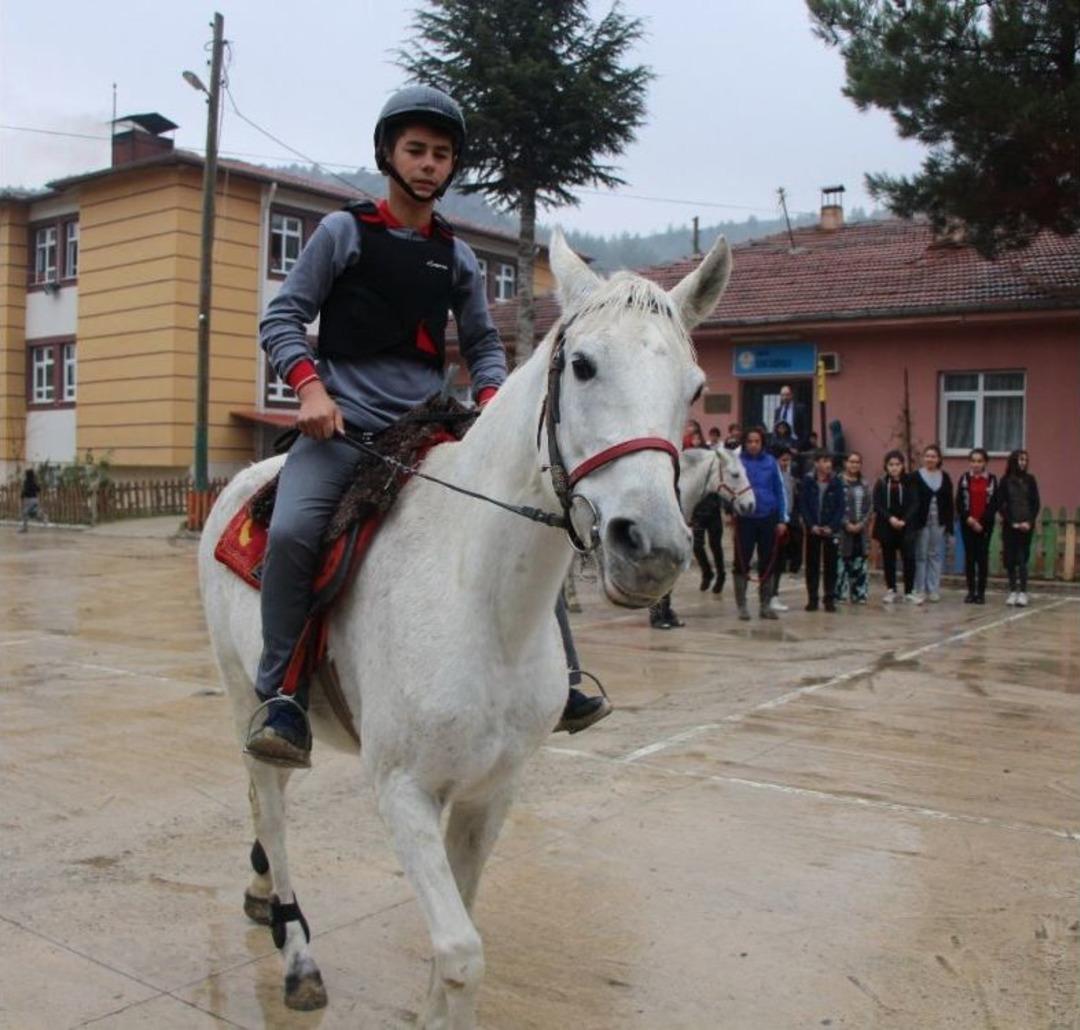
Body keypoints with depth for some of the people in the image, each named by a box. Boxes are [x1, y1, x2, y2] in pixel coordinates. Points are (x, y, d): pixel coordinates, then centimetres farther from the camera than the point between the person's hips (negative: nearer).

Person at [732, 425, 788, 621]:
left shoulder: (770, 462, 2)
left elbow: (780, 491, 6)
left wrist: (782, 519, 3)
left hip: (768, 518, 2)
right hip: (745, 519, -2)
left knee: (767, 563, 9)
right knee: (742, 562, 2)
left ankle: (765, 605, 21)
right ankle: (742, 606, 13)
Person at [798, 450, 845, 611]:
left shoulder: (836, 483, -1)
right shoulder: (807, 481, -3)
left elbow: (840, 507, -1)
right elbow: (803, 505, -3)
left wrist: (831, 527, -11)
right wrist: (812, 525, -11)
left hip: (830, 530, 0)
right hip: (812, 530, 0)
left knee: (830, 565, 3)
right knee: (812, 565, 5)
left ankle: (830, 599, 10)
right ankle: (812, 598, 12)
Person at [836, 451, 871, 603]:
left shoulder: (864, 484, 13)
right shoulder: (838, 482, -5)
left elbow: (869, 506, 10)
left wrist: (862, 523, -4)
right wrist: (847, 524, -14)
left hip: (861, 529, 5)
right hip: (843, 529, -5)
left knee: (860, 562, 6)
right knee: (842, 562, -6)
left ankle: (859, 594, 12)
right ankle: (839, 593, 1)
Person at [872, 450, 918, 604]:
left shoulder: (909, 483, 2)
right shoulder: (881, 484, 3)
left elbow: (914, 505, -2)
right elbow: (877, 506, -3)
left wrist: (904, 520, -14)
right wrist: (890, 518, -16)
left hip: (906, 527, -1)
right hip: (886, 527, 1)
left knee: (909, 558, -7)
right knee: (888, 559, 8)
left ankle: (909, 591, 2)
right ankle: (890, 590, 20)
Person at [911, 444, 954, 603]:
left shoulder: (945, 477, 9)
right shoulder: (916, 477, -1)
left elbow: (949, 502, 9)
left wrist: (949, 524, 3)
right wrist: (913, 522, -11)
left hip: (939, 523, 3)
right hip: (922, 522, -3)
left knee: (936, 556, 7)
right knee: (921, 556, 0)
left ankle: (934, 590, 13)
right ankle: (920, 590, 5)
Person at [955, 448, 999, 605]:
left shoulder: (991, 479, 2)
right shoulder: (964, 479, 5)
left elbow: (994, 504, -2)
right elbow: (959, 503, 1)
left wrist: (982, 522, -12)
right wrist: (968, 518, -13)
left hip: (985, 524, -1)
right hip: (967, 524, 1)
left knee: (982, 557, 1)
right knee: (969, 557, 3)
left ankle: (981, 592, 5)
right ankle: (971, 591, 8)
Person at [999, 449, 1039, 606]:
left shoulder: (1030, 479, 5)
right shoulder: (1005, 480, 2)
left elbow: (1036, 503, 4)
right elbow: (1001, 504, 0)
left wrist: (1029, 522, -8)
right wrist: (1012, 522, -9)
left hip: (1026, 525, 0)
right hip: (1009, 526, 0)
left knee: (1022, 558, -6)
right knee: (1010, 559, 2)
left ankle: (1023, 592, -5)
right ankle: (1013, 591, 11)